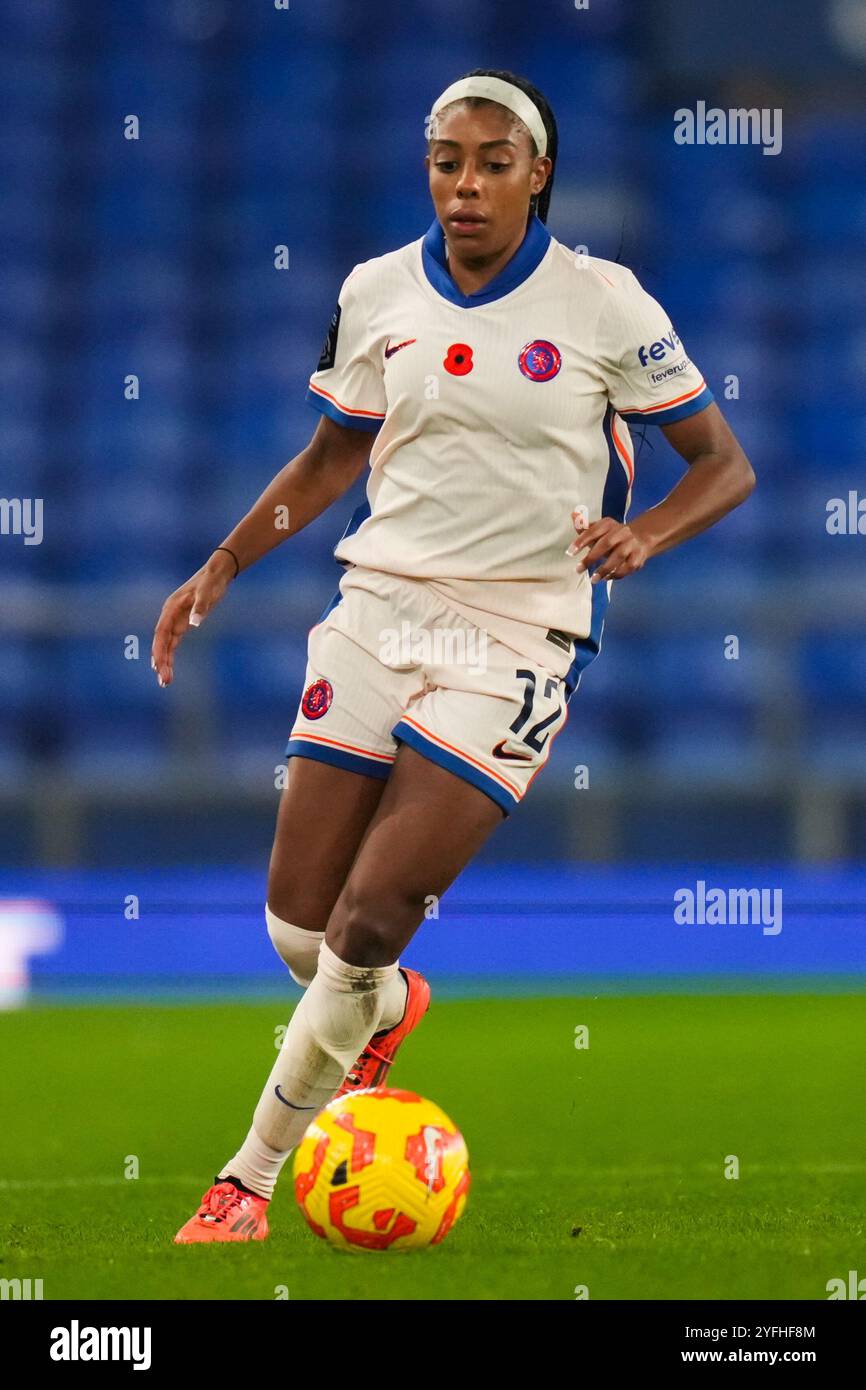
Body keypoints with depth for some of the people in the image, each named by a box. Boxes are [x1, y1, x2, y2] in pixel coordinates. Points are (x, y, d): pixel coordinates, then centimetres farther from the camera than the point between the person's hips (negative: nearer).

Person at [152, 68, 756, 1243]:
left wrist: (638, 537, -19)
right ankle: (386, 1012, 40)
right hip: (381, 608, 4)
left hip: (518, 636, -4)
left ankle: (253, 1177, 3)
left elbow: (724, 464, 0)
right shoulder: (377, 294, 5)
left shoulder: (603, 304, -5)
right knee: (298, 927, 2)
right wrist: (221, 567, 10)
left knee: (368, 926, -13)